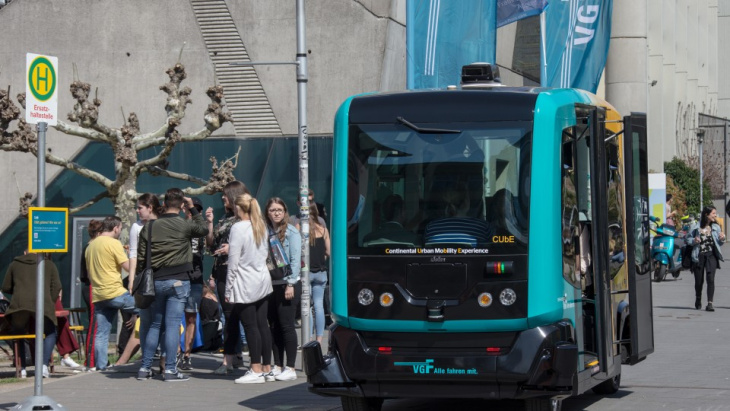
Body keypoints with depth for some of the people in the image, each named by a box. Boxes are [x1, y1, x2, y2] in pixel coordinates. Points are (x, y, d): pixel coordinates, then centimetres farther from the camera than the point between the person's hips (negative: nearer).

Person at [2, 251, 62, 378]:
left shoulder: (15, 264, 22)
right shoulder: (49, 265, 21)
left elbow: (6, 288, 26)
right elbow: (56, 288, 12)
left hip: (19, 305, 1)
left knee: (17, 334, 22)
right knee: (50, 333, 20)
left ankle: (22, 369, 13)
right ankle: (43, 365, 2)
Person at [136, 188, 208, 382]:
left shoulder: (150, 227, 4)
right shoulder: (185, 225, -6)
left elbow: (141, 258, 4)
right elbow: (204, 229, 15)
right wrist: (193, 208, 16)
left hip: (155, 281, 4)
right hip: (178, 281, -4)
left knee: (154, 324, 12)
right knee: (173, 324, -3)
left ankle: (145, 368, 14)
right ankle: (170, 370, -4)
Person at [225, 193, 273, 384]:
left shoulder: (238, 228, -14)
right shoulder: (261, 226, 8)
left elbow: (233, 261, -14)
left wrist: (228, 290, -8)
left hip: (246, 285, -7)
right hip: (263, 282, 7)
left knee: (250, 327, -4)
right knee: (262, 325, 10)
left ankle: (256, 370, -3)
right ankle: (267, 367, 15)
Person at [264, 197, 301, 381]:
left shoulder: (291, 232, -5)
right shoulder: (266, 232, 11)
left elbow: (295, 260, -9)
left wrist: (290, 284, -15)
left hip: (287, 285, -6)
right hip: (271, 285, 6)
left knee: (287, 326, -5)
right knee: (274, 327, 8)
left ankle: (290, 368, -1)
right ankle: (277, 366, 15)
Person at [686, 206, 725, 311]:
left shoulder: (716, 227, 5)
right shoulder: (697, 226, -2)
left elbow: (719, 243, 12)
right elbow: (687, 239, 5)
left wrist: (722, 238, -9)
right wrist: (694, 241, -16)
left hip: (711, 256, 1)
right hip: (699, 256, -1)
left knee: (710, 279, -14)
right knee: (699, 281, 9)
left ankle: (709, 303, -14)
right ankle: (698, 300, 36)